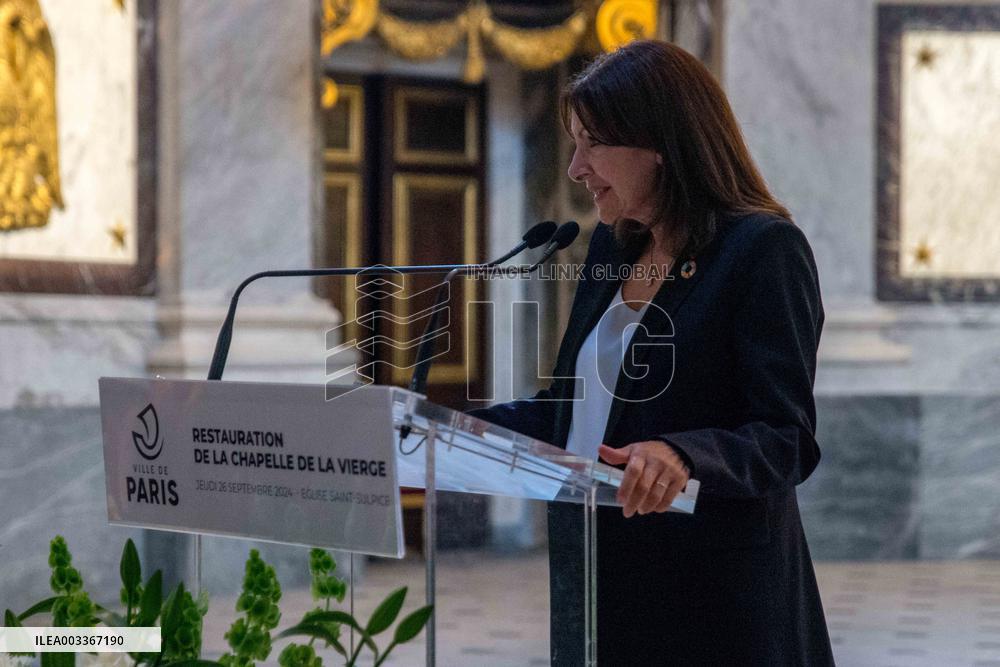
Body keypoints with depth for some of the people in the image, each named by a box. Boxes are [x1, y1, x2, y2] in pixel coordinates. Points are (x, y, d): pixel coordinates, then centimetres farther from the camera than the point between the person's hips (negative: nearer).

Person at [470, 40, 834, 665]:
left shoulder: (764, 249, -11)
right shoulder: (613, 245, 12)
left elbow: (788, 443, -17)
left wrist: (683, 455, -35)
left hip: (712, 600, -7)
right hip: (594, 583, 7)